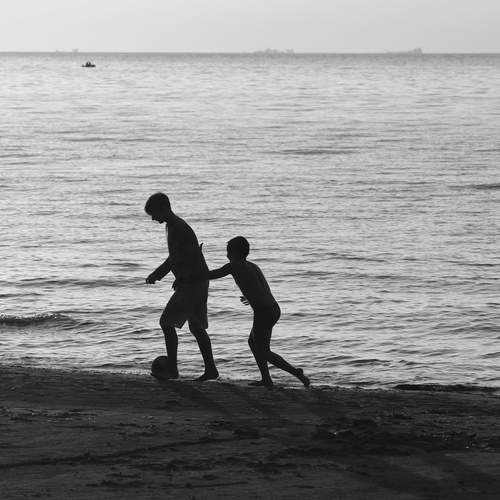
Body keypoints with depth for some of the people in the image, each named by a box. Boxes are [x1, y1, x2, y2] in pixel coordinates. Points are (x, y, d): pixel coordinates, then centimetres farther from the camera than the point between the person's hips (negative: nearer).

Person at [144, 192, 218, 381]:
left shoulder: (178, 229, -20)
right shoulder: (172, 226, 13)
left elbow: (195, 258, -27)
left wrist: (181, 279, -21)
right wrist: (156, 274, 20)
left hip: (193, 284, -10)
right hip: (197, 283, 10)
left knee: (167, 322, -5)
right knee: (196, 326, 14)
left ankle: (171, 369, -1)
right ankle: (210, 369, 18)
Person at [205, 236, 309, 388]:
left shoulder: (234, 266, -4)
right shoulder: (253, 267, 18)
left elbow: (211, 275, 1)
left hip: (263, 313, -8)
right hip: (274, 309, 8)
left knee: (263, 352, 3)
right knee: (252, 342, 24)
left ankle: (295, 372, -8)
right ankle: (266, 379, 24)